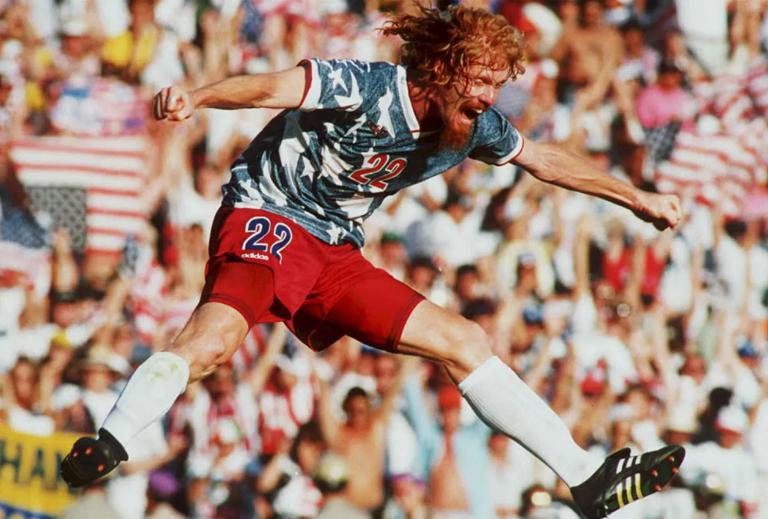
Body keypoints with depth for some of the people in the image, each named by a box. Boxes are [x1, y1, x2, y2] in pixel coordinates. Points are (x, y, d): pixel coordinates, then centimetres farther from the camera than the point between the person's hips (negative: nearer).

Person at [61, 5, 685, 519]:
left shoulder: (476, 126, 2)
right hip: (267, 219, -7)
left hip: (336, 257, 7)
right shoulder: (364, 88, -20)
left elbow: (545, 159, 20)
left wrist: (637, 198, 25)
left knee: (466, 343, 5)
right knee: (213, 339, -36)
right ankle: (105, 449, -35)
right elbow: (272, 88, -34)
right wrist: (195, 98, -52)